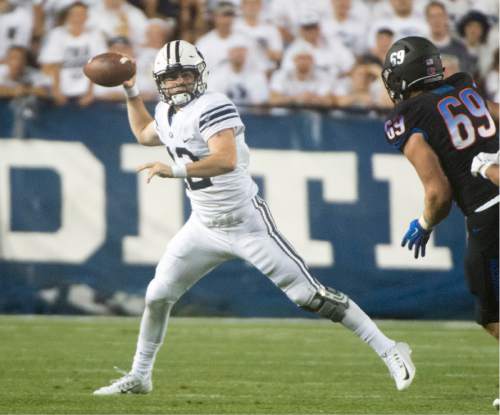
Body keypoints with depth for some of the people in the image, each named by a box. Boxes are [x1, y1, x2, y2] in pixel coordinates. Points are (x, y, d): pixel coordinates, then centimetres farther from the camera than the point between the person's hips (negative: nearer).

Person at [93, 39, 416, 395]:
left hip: (247, 224, -8)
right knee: (158, 296, 7)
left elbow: (226, 160, -35)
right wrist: (131, 92, 25)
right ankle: (139, 377, 25)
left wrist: (175, 170, -40)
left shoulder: (212, 107, -19)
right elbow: (144, 135, 33)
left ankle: (389, 351, -4)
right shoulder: (167, 114, 8)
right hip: (205, 227, 8)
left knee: (309, 295, -9)